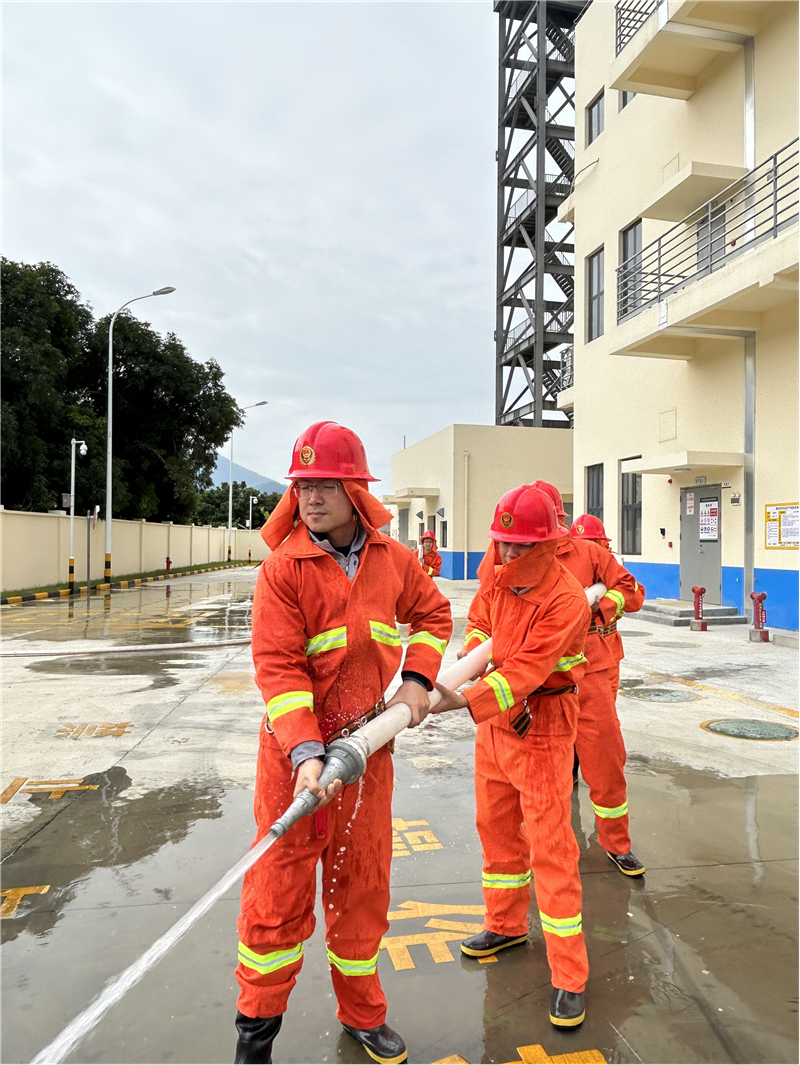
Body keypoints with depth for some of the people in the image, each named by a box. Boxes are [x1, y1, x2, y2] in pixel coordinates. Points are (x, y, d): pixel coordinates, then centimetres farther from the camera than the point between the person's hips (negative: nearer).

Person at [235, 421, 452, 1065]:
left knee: (363, 884, 17)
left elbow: (431, 612, 16)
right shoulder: (281, 570, -14)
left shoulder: (392, 559, -1)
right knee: (280, 886, 7)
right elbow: (278, 667, -20)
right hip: (295, 751, -3)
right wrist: (305, 754, -29)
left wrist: (417, 680, 3)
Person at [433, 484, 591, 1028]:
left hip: (541, 725, -7)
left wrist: (463, 701, -39)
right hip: (493, 718, 7)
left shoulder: (566, 600, -26)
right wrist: (471, 650, -5)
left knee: (550, 845, -1)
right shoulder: (495, 567, -6)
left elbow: (525, 671, -31)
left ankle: (570, 978, 13)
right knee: (496, 826, 20)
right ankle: (506, 924, 42)